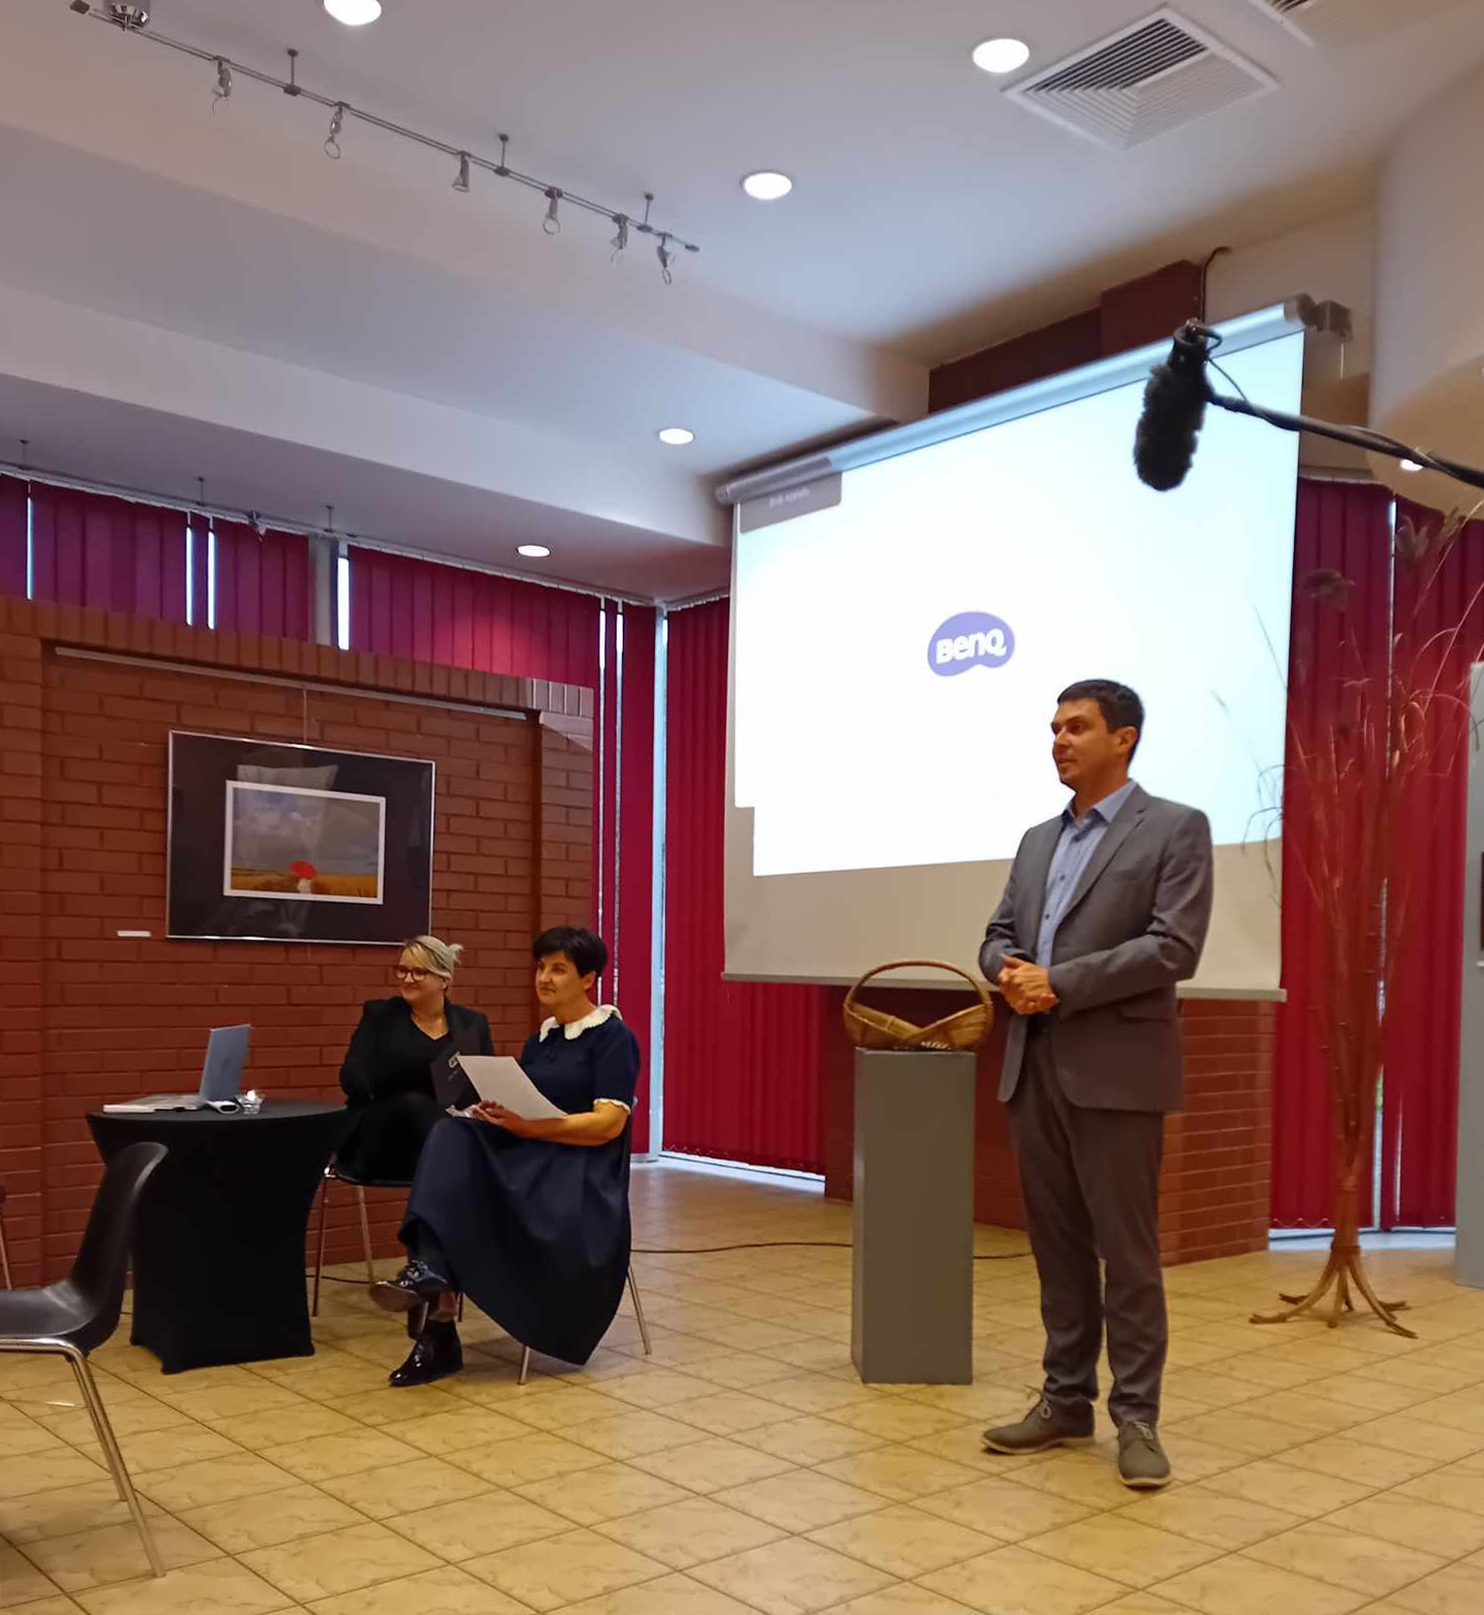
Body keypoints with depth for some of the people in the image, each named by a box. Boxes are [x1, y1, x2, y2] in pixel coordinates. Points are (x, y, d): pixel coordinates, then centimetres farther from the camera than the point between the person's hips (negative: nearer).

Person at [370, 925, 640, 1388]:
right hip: (529, 1158, 6)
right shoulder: (537, 1042, 20)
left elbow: (609, 1124, -13)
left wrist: (529, 1127, -21)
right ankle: (430, 1271, -38)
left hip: (581, 1169, -6)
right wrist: (497, 1114, -10)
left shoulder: (613, 1038, -2)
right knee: (453, 1136, -26)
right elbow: (522, 1112, 14)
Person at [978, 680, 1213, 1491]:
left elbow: (1174, 948, -14)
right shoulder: (1037, 840, 17)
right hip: (1034, 1069, 6)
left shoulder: (1175, 829, -3)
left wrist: (1059, 983, -16)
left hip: (1115, 1072, -6)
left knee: (1126, 1251, 1)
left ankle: (1136, 1417, 13)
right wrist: (1009, 971, -8)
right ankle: (1065, 1401, 24)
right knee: (1057, 1247, 13)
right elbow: (999, 935, 17)